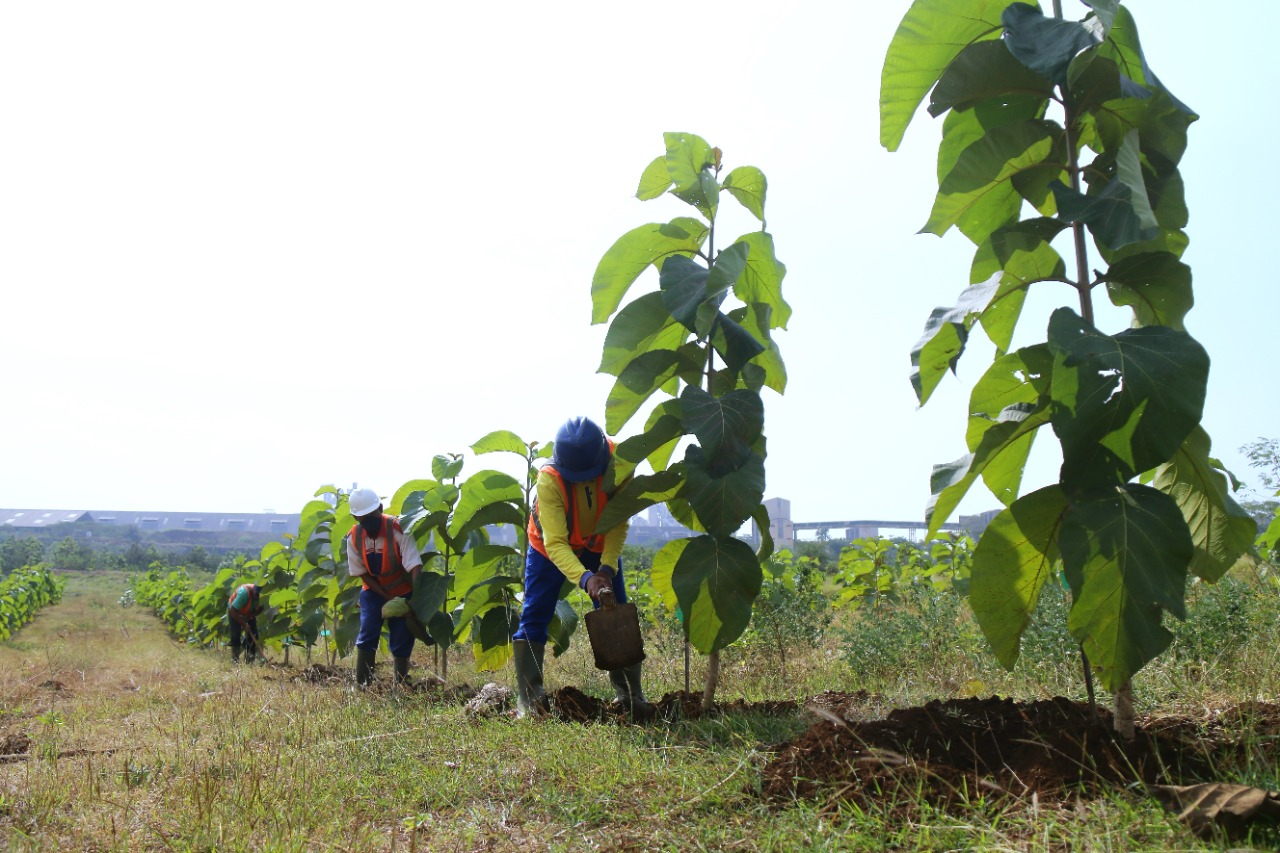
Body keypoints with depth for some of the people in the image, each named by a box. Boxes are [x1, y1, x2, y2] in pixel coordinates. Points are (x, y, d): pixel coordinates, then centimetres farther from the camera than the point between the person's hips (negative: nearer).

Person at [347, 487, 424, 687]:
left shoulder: (397, 530, -25)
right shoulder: (354, 537, -13)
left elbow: (415, 567, -32)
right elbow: (362, 573, -6)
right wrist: (387, 598, -15)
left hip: (402, 592, -2)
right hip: (373, 592, 2)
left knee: (401, 641, -2)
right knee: (367, 635, -12)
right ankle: (362, 685, -6)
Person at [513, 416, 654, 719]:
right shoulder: (549, 479, -37)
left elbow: (619, 522, -23)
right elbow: (555, 544, -40)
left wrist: (607, 567, -37)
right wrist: (584, 578, -55)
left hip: (600, 546, 2)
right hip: (551, 548, -2)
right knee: (534, 617, -8)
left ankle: (630, 694, 4)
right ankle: (528, 698, -3)